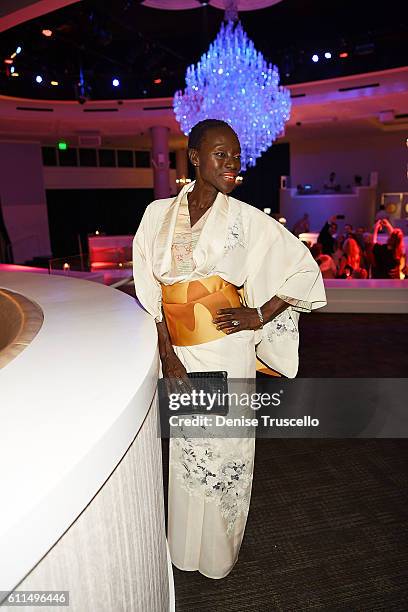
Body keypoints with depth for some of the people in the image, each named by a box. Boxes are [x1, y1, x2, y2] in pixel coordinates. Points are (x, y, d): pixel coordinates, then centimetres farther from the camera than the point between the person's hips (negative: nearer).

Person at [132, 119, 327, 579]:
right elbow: (149, 291, -1)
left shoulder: (247, 219, -4)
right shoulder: (158, 214, 1)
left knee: (223, 449, 12)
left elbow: (304, 268, 0)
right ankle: (185, 547, 43)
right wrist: (167, 353, -7)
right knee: (184, 450, 16)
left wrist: (260, 316, -6)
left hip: (226, 354, -2)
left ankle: (220, 551, 40)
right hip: (176, 351, 2)